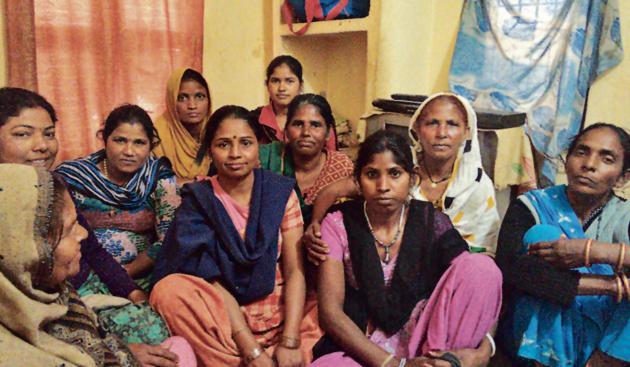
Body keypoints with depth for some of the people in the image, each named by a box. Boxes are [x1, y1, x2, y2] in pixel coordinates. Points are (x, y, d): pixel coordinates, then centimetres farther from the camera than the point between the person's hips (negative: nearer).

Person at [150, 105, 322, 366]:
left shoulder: (281, 191, -2)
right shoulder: (198, 201, -6)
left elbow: (294, 270, -7)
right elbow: (214, 282, -13)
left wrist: (290, 342, -18)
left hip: (284, 310, 0)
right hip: (224, 316, 0)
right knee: (170, 290, -28)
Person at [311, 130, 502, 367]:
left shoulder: (431, 223, -1)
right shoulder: (338, 225, -4)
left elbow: (481, 284, -3)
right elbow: (330, 312, -11)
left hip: (425, 341, 2)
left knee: (481, 265, -18)